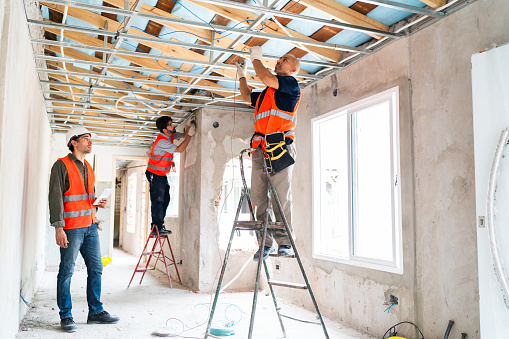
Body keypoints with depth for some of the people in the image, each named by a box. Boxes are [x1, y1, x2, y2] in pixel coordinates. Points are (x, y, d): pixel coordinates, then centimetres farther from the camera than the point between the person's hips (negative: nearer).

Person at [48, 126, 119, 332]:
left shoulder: (88, 167, 17)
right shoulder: (62, 165, -6)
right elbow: (55, 198, -12)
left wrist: (99, 204, 5)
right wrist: (58, 228, -19)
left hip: (90, 226, 8)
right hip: (71, 228, -7)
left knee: (96, 269, 9)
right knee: (67, 272, 0)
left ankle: (96, 312, 19)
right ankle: (66, 317, 12)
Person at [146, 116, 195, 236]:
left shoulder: (170, 135, 2)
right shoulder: (161, 141, -26)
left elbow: (183, 136, 17)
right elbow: (179, 149, -25)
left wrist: (188, 126, -2)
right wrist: (190, 135, -22)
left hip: (163, 174, 9)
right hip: (155, 175, -9)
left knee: (165, 199, 11)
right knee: (158, 201, -6)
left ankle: (159, 225, 19)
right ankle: (157, 228, -1)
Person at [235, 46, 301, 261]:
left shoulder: (291, 84, 5)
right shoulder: (267, 92, 28)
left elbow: (266, 78, -11)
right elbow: (246, 96, 44)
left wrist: (256, 59, 5)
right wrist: (242, 74, 39)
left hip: (280, 146, -7)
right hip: (261, 149, 7)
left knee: (281, 197, -9)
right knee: (258, 197, -1)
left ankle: (285, 243, -3)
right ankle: (266, 243, 3)